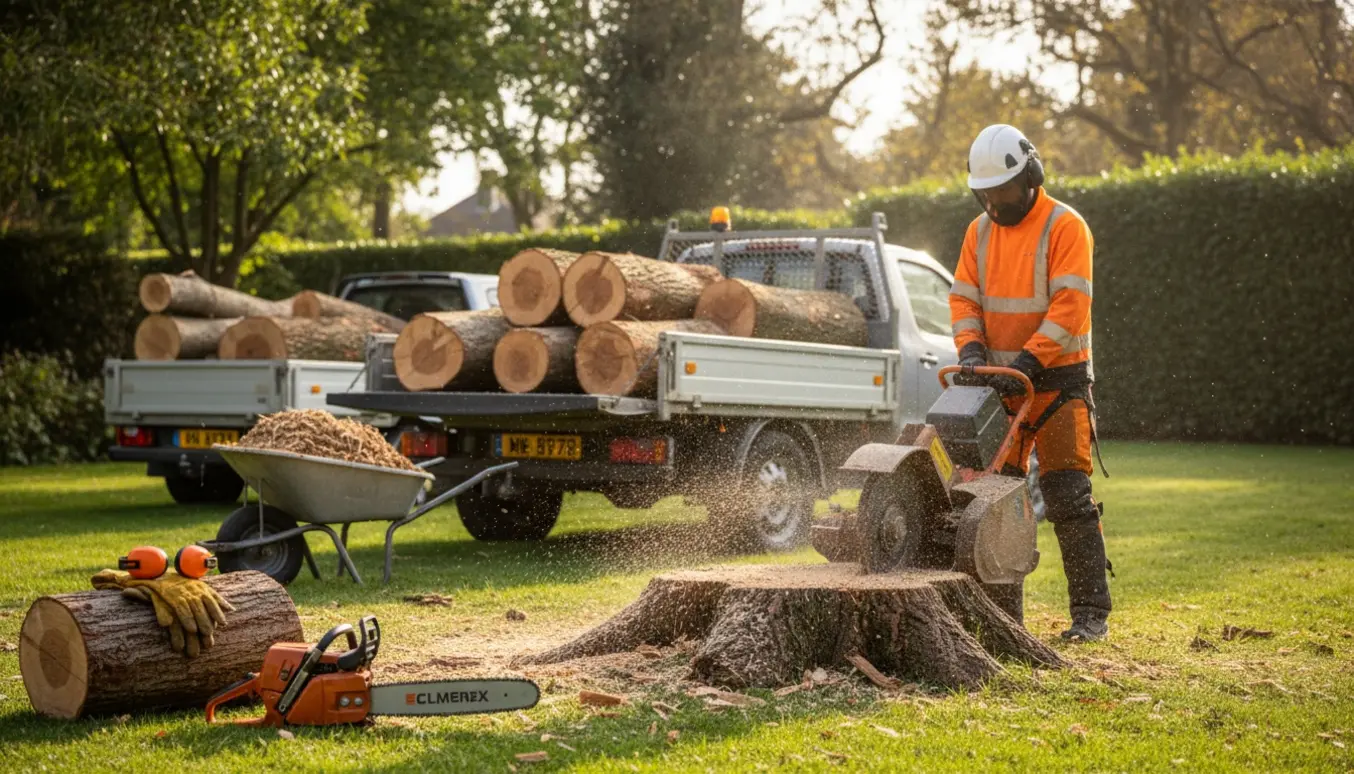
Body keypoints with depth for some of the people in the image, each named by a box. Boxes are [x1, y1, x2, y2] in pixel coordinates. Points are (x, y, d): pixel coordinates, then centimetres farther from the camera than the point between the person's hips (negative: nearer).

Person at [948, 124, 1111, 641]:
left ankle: (1091, 612, -5)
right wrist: (972, 348, -12)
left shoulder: (1065, 226, -8)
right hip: (1000, 384, 6)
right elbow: (964, 298, 7)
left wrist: (1029, 359, -24)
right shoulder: (980, 232, 11)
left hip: (1057, 380, -6)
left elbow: (1070, 307, -16)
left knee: (1068, 497, -9)